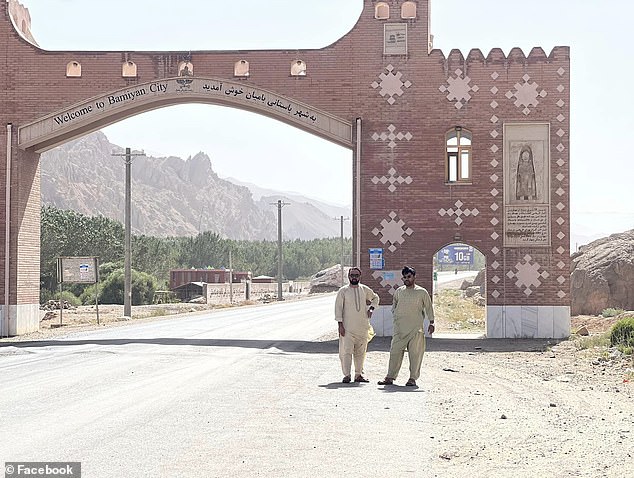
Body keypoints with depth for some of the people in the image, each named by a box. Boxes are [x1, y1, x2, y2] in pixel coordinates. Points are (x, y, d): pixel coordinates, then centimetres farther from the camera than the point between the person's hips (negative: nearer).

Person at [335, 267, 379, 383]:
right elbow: (338, 307, -4)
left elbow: (375, 298, 27)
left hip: (362, 326, 4)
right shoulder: (343, 291, -2)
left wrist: (371, 308, 9)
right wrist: (340, 324, -11)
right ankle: (347, 375, -6)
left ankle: (358, 374, 16)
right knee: (346, 351, -8)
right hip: (347, 327, -4)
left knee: (360, 352, 8)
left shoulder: (365, 290, 8)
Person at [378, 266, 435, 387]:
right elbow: (394, 304, 27)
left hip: (416, 327, -3)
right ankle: (390, 377, 4)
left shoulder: (422, 292, 3)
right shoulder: (399, 291, 12)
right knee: (395, 352, 0)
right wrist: (394, 314, 12)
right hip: (400, 327, 3)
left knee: (415, 353, -3)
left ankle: (413, 378, 4)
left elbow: (428, 307, 6)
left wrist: (431, 322, 0)